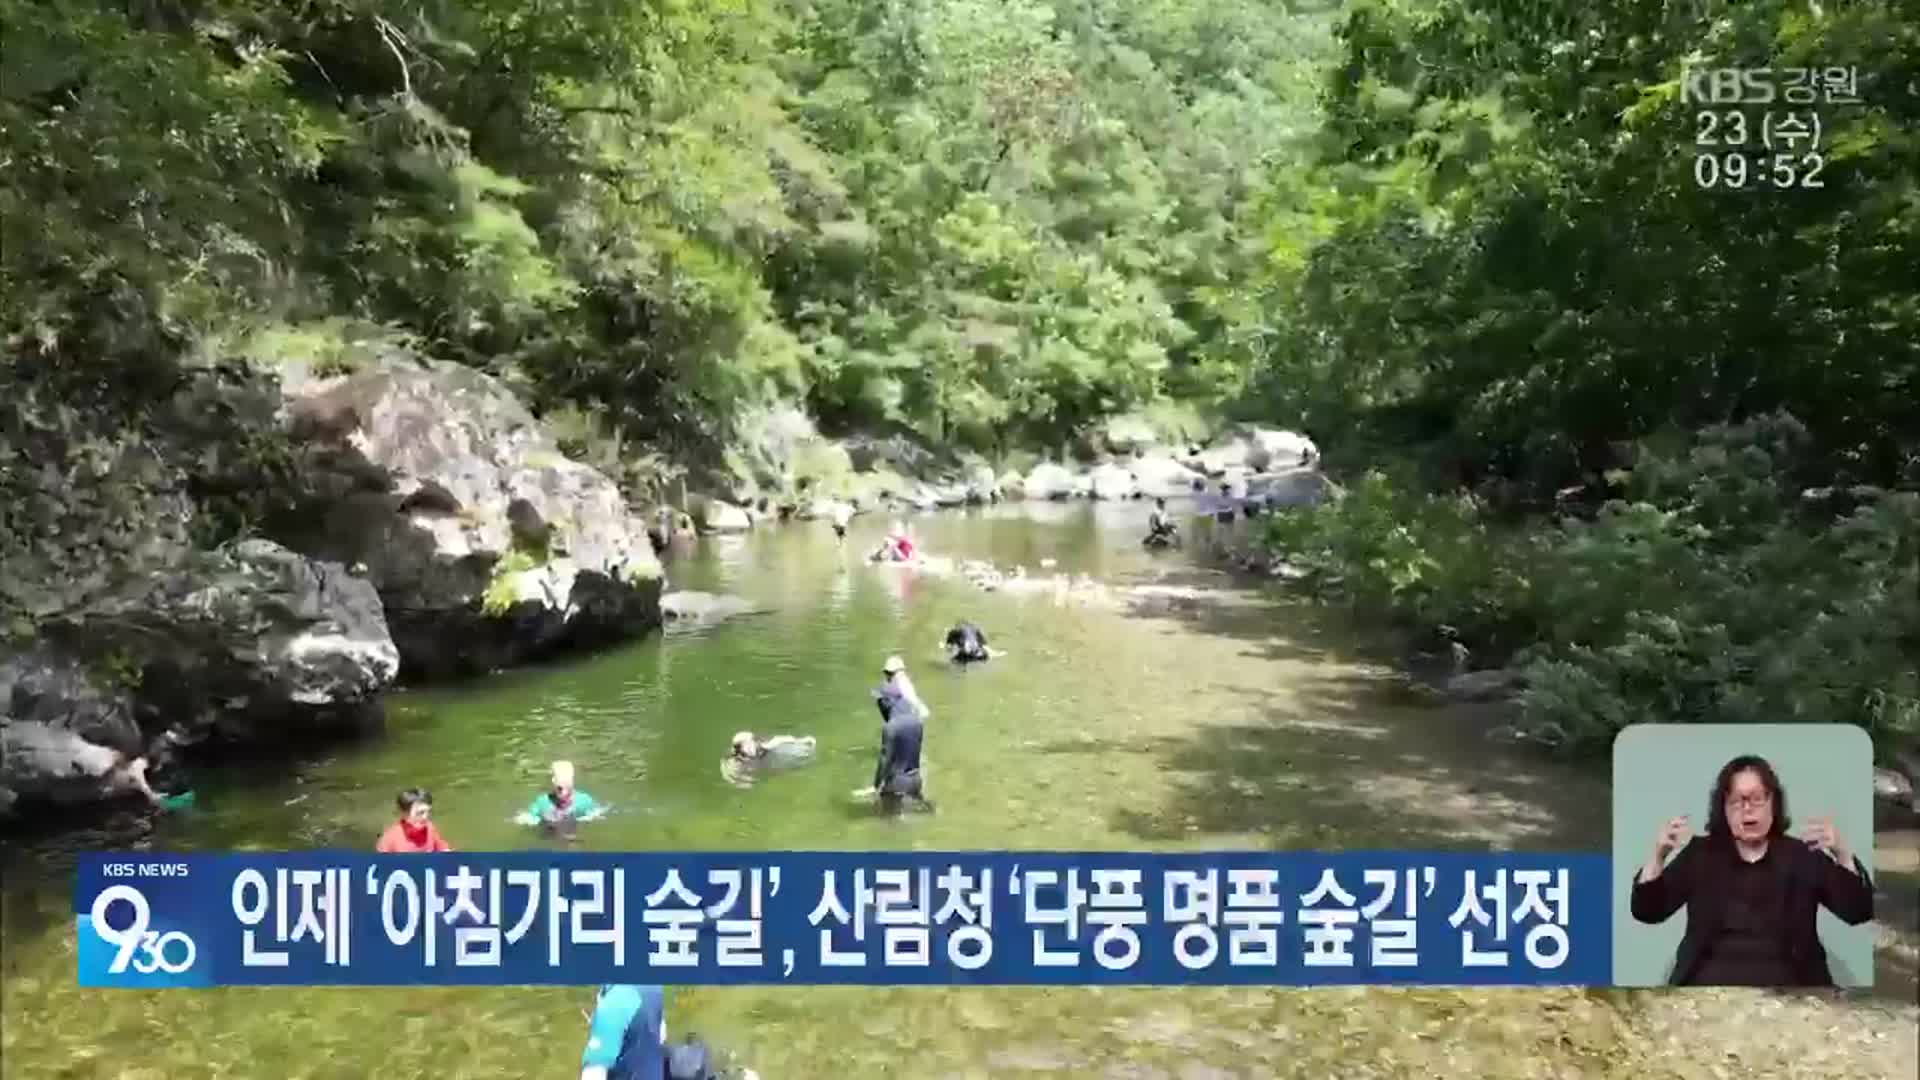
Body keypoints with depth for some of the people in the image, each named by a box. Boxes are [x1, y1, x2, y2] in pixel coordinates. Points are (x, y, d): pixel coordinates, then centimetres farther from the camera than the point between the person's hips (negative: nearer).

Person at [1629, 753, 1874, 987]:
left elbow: (1858, 912, -1)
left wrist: (1842, 854, -17)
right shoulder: (1700, 853, 10)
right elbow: (1647, 912, 3)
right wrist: (1658, 855, -14)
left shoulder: (1803, 856, 10)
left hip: (1783, 976, 1)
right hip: (1713, 974, 0)